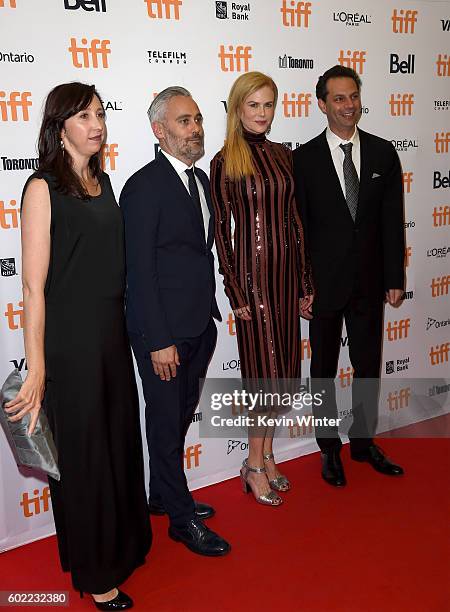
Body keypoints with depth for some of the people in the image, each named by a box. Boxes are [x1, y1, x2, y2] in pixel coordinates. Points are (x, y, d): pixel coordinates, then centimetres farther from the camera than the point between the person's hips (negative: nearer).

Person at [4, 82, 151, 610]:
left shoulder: (102, 181, 9)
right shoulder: (43, 188, -13)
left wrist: (122, 328, 12)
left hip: (111, 333, 7)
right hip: (69, 339, -7)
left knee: (119, 438, 18)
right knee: (83, 451, 7)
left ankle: (122, 543, 40)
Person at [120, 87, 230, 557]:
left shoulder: (201, 179, 10)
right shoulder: (144, 186, -16)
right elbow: (140, 270, -18)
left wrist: (209, 315, 14)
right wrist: (159, 341, -19)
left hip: (199, 325, 8)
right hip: (163, 330, -8)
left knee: (181, 416, 20)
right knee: (167, 422, 7)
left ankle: (163, 496, 39)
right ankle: (182, 518, 22)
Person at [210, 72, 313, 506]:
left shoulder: (282, 155, 9)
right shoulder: (225, 161, -6)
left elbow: (293, 218, 10)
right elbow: (220, 229, -7)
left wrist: (305, 281, 9)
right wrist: (234, 291, -11)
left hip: (286, 269, 6)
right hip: (251, 270, -5)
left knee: (282, 364, 11)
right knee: (263, 366, 0)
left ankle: (267, 454, 27)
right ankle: (254, 465, 16)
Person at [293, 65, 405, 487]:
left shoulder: (383, 153, 3)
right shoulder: (305, 158, -5)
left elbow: (392, 221, 3)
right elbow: (299, 227, -5)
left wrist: (395, 279, 0)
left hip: (369, 282, 3)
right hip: (324, 282, -2)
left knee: (368, 366, 13)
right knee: (324, 370, 11)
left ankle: (363, 441, 32)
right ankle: (329, 448, 27)